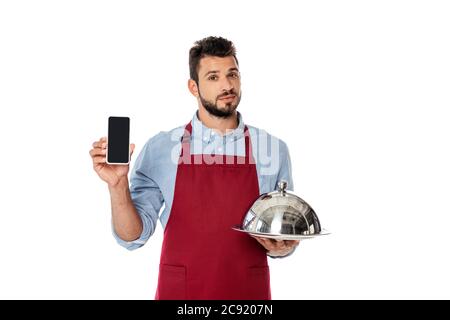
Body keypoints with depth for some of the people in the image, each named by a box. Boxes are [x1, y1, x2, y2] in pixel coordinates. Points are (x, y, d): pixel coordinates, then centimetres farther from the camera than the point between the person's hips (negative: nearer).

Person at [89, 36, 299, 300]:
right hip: (178, 291, -1)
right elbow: (133, 237, -4)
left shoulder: (273, 149, -3)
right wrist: (118, 185, -19)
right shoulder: (159, 149, -6)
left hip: (248, 291, 1)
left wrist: (281, 247, -15)